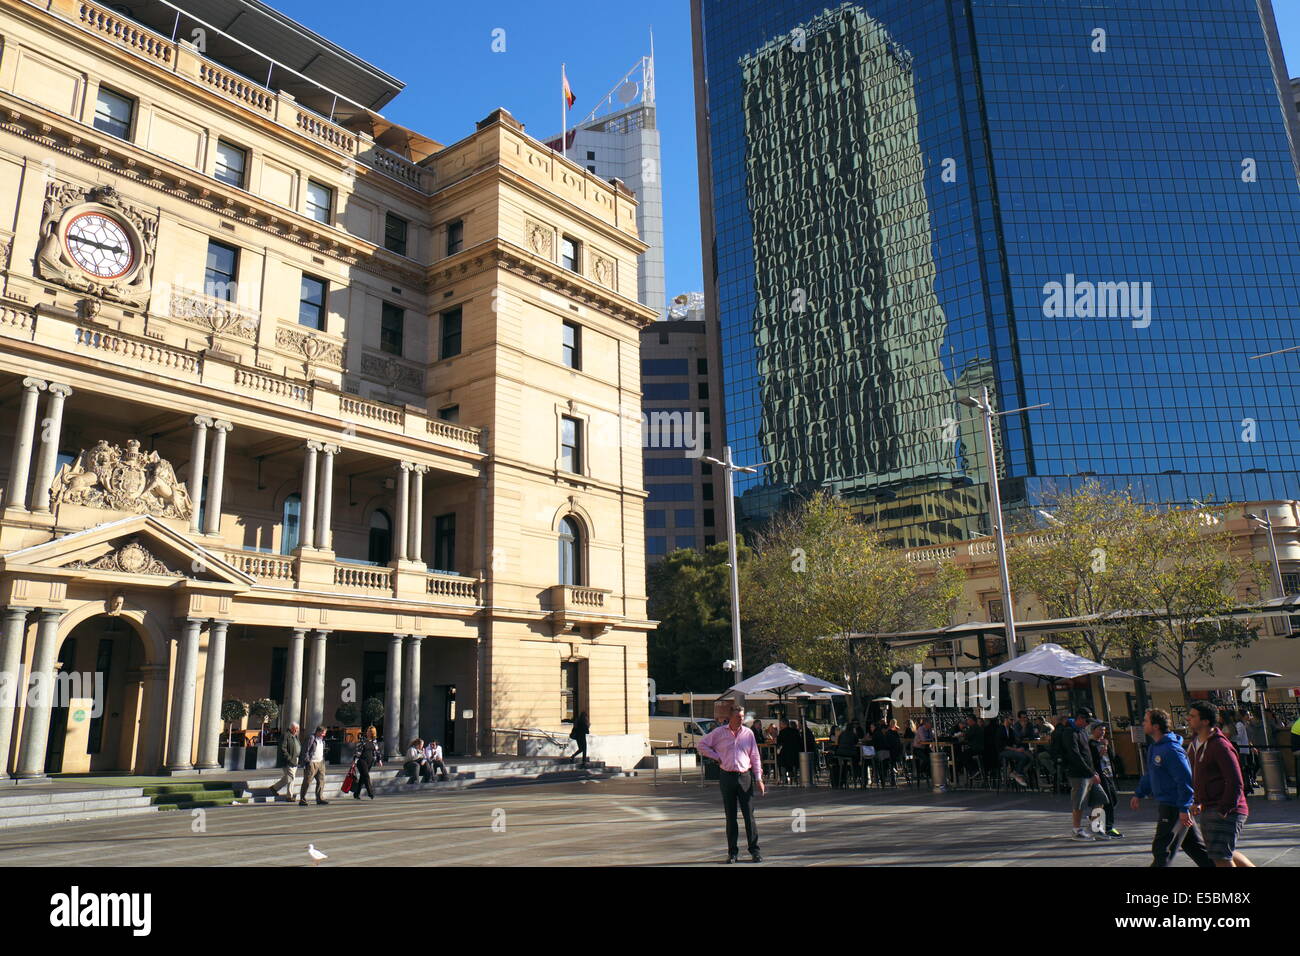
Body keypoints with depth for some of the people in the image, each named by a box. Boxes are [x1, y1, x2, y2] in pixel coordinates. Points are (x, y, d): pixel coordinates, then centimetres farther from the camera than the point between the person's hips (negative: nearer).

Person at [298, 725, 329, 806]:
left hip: (320, 763, 8)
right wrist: (307, 761, -15)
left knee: (321, 781, 5)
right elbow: (306, 751, -11)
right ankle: (302, 800, 2)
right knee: (307, 781, -4)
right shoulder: (312, 738, -9)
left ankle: (320, 799, 10)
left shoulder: (322, 740, 14)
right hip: (312, 763, -8)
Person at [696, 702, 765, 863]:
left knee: (749, 815, 0)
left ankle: (754, 850, 8)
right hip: (727, 777, 0)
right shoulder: (719, 732, 2)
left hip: (745, 777, 0)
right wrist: (716, 757, 0)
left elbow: (755, 757, 9)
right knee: (730, 816, 5)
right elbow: (701, 745, 10)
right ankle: (733, 851, 12)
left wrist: (759, 779, 4)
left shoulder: (748, 733, 5)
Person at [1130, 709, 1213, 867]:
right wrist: (1139, 793, 22)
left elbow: (1185, 779, -22)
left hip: (1175, 807, -9)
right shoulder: (1154, 747, 10)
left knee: (1162, 849, -4)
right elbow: (1150, 774, 22)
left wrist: (1184, 808, -22)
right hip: (1166, 805, 9)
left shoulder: (1172, 750, -21)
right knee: (1193, 846, 17)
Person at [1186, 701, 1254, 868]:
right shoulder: (1200, 744, 13)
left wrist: (1223, 810, -21)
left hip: (1226, 812, -10)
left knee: (1221, 857, -11)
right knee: (1226, 853, 21)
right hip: (1208, 811, 10)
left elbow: (1236, 784, -21)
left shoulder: (1221, 746, -17)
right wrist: (1198, 802, 19)